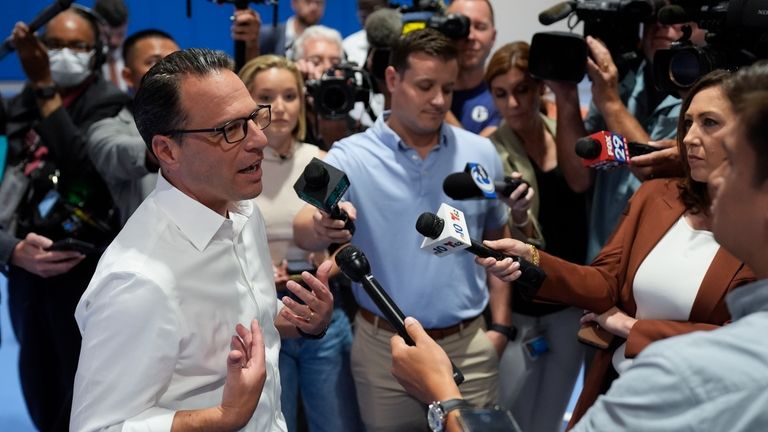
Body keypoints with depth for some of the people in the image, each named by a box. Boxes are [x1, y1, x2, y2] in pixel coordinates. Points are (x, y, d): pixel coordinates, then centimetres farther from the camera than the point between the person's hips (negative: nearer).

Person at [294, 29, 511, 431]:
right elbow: (303, 231, -21)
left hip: (468, 344, 2)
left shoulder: (480, 153, 2)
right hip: (384, 346, -2)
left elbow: (497, 244, 11)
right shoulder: (350, 156, -8)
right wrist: (322, 227, -44)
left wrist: (500, 325, 5)